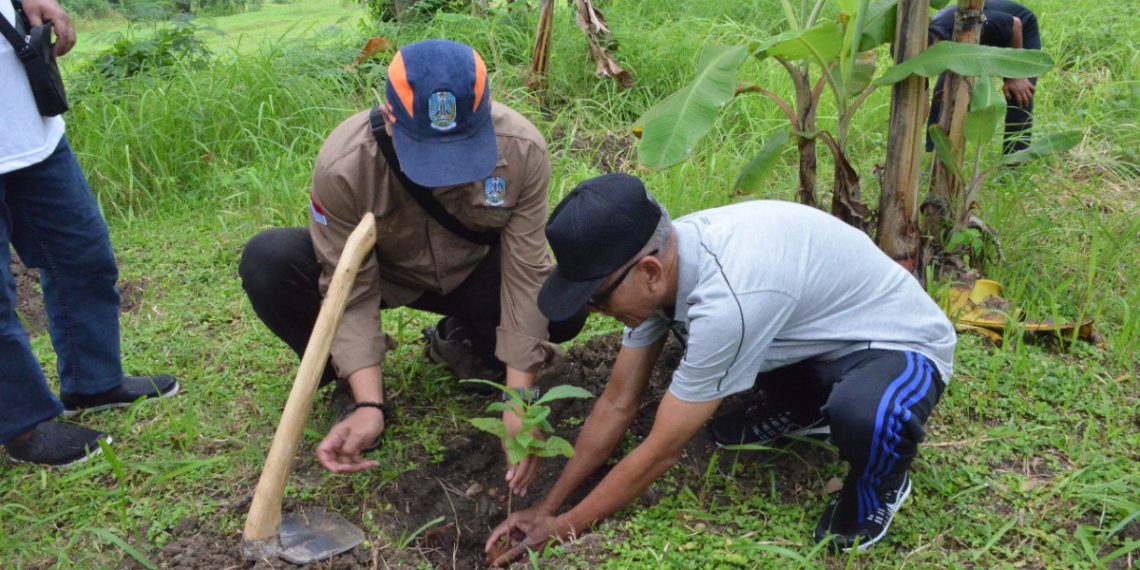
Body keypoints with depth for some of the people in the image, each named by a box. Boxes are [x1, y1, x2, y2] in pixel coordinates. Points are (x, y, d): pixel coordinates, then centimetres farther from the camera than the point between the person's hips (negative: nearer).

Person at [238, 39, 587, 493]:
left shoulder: (523, 149, -30)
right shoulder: (342, 165, -34)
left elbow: (525, 274, -26)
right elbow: (351, 292, -26)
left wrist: (520, 400, -30)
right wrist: (368, 405, -36)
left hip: (473, 273, 1)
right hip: (379, 272, -1)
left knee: (564, 307, -27)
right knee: (266, 262, -29)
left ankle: (462, 342, 6)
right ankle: (344, 376, -1)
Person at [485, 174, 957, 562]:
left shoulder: (727, 298, -38)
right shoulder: (661, 259, -13)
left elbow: (661, 452, -27)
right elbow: (618, 403, -2)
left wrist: (565, 528, -15)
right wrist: (548, 505, 0)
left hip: (902, 342, -8)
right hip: (818, 334, 8)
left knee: (863, 419, -40)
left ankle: (880, 484, -3)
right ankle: (803, 411, 19)